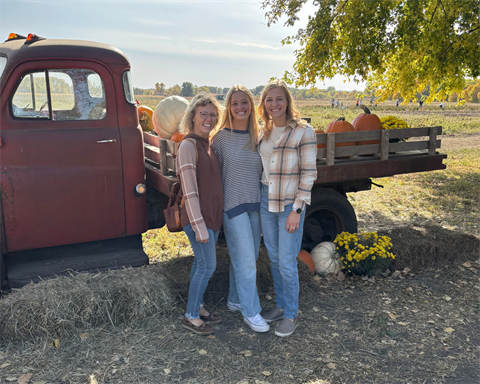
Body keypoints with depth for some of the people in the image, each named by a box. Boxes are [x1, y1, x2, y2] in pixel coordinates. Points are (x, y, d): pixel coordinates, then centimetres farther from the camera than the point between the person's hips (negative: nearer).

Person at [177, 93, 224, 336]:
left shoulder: (208, 144, 11)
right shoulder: (188, 145, -16)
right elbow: (189, 190, -21)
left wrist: (213, 218, 17)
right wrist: (199, 225, -23)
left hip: (213, 215, 8)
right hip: (198, 216, -8)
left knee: (201, 263, 17)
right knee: (208, 265, -2)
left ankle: (198, 307, 31)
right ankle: (190, 317, 13)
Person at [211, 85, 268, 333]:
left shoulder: (257, 136, 5)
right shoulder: (222, 137, -7)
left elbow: (262, 170, 12)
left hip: (255, 204, 5)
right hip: (233, 204, -5)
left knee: (245, 258, 15)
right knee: (245, 259, -3)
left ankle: (235, 300, 33)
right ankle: (250, 312, 11)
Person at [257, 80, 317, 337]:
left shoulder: (303, 131, -11)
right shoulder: (263, 132, 7)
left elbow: (309, 173, -13)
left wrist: (296, 210, -16)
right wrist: (257, 199, 11)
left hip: (290, 204, -6)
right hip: (266, 200, 6)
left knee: (286, 263, -1)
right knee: (274, 258, 16)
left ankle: (291, 316, 18)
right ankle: (280, 306, 33)